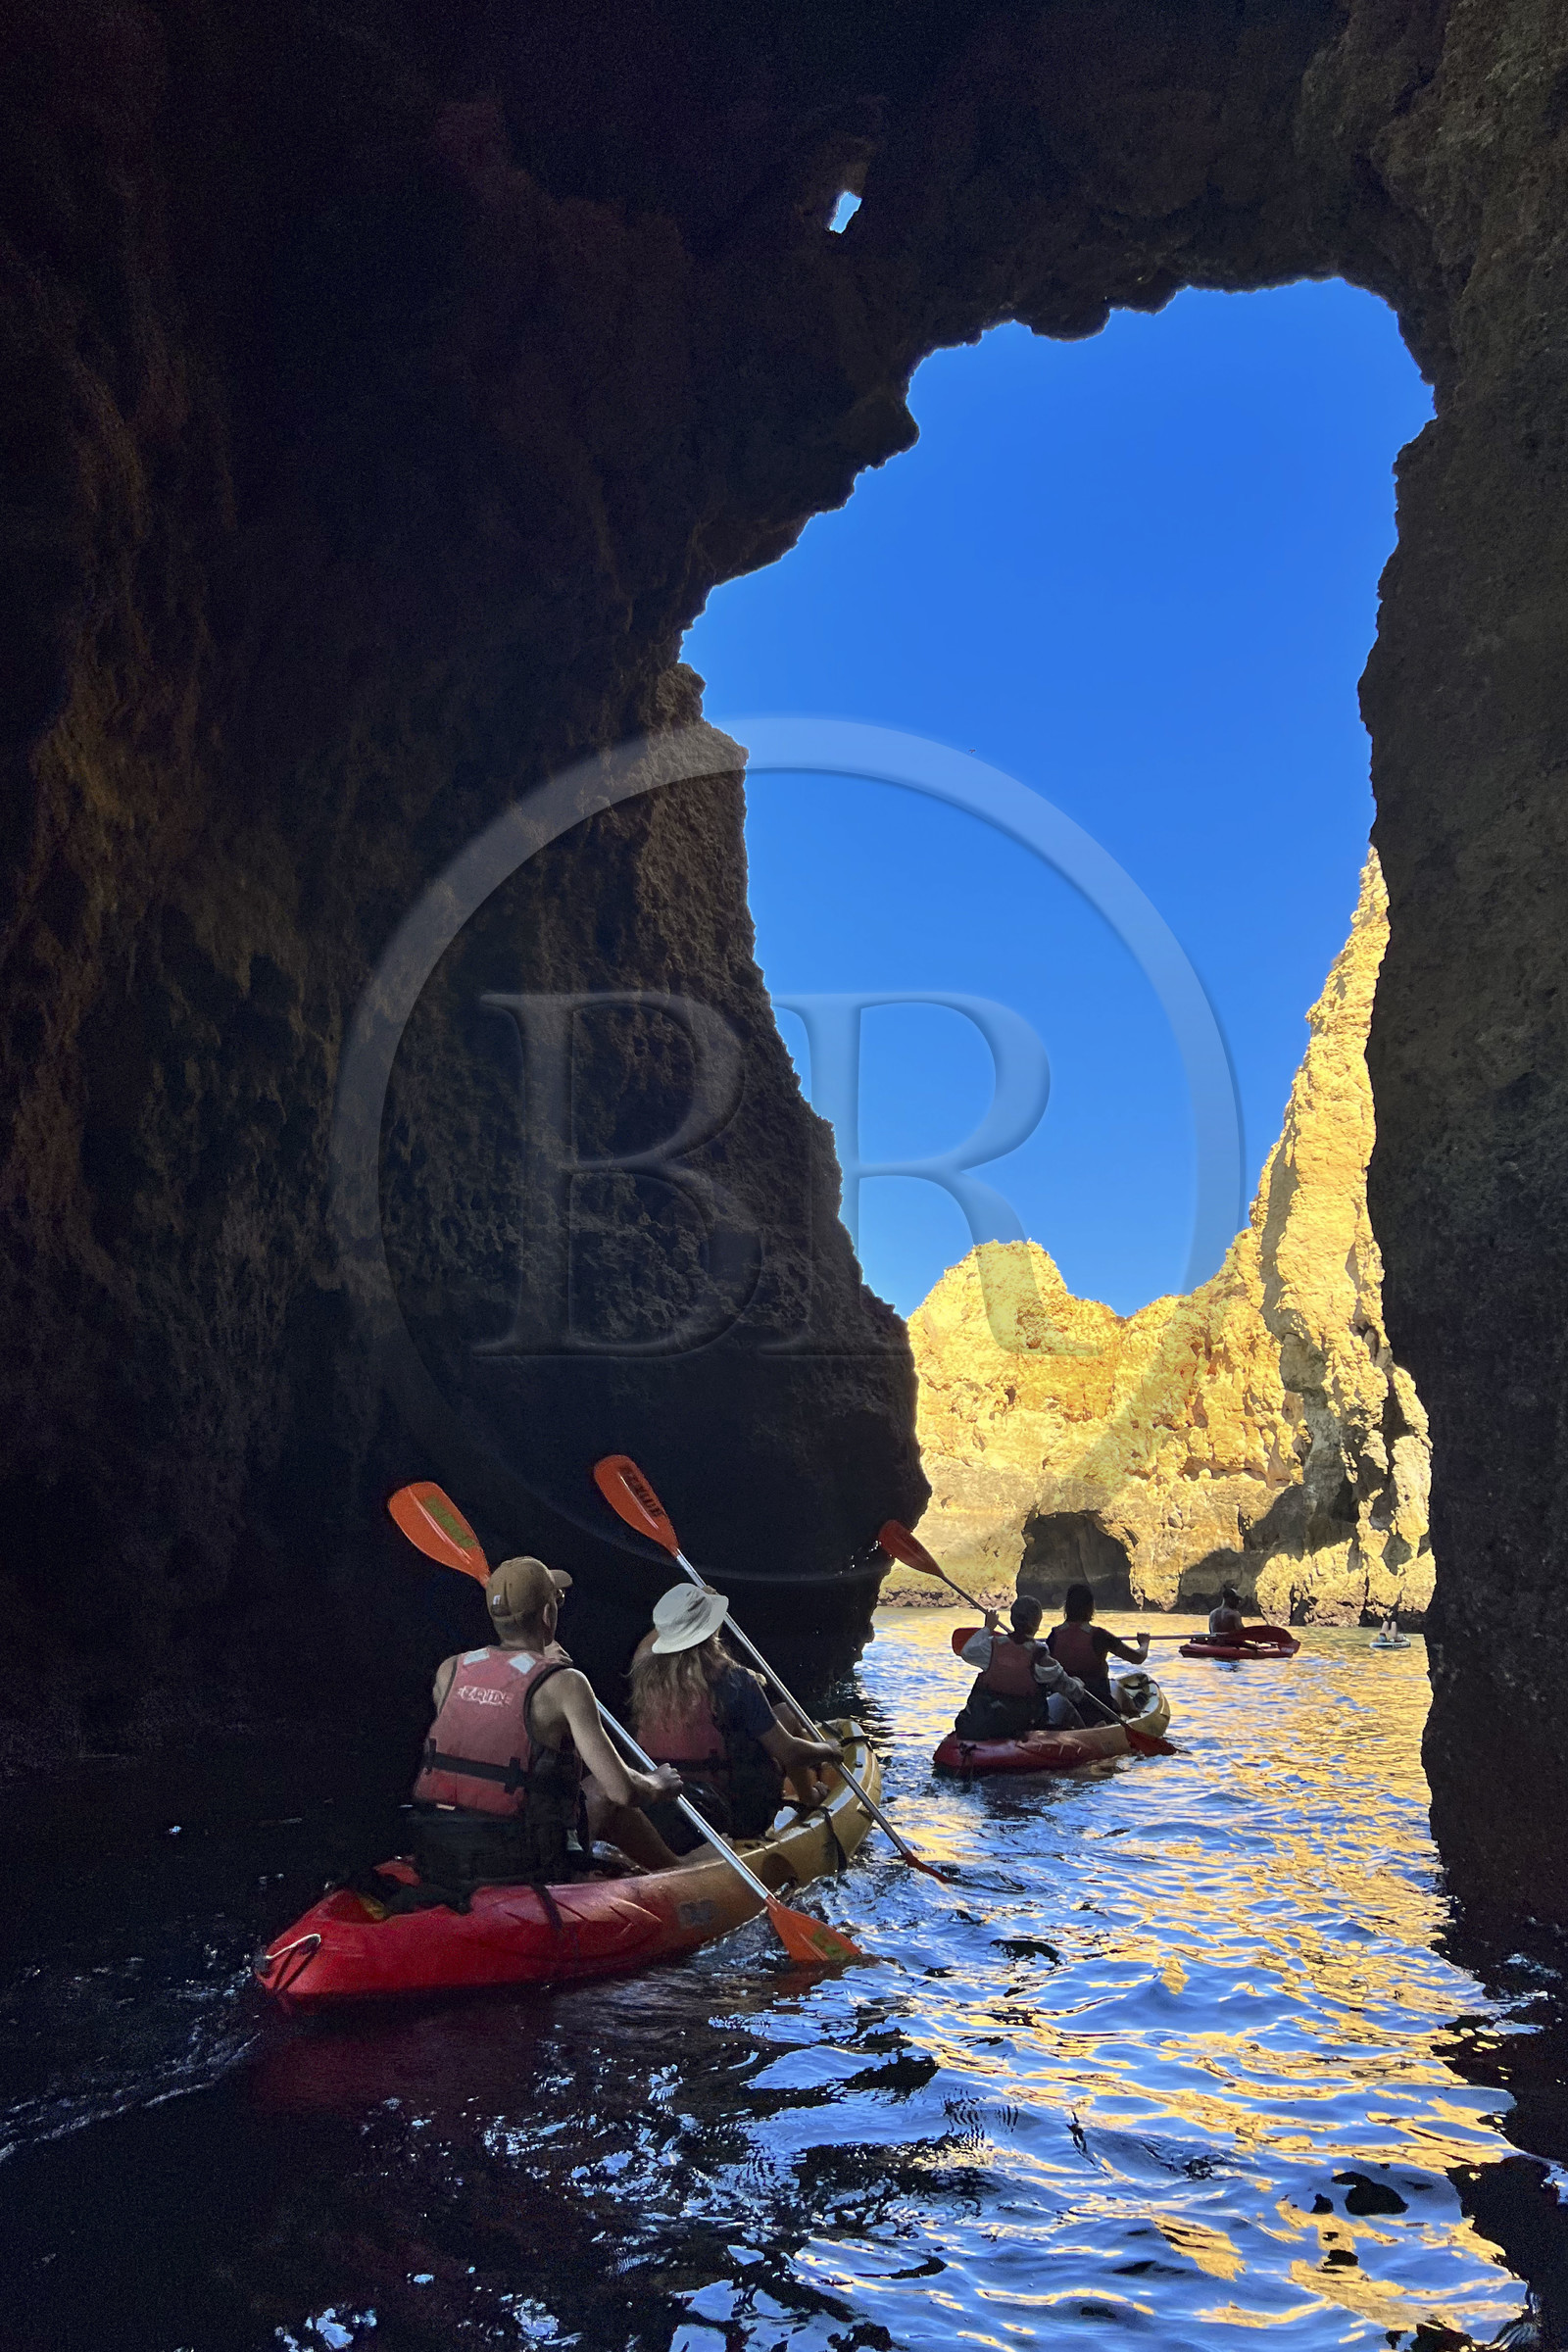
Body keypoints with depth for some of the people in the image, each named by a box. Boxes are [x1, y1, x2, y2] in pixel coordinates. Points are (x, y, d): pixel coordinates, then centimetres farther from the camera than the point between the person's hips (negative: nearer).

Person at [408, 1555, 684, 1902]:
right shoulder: (565, 1683, -11)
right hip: (517, 1871, -5)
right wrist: (659, 1785, 11)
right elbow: (623, 1791, -12)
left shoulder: (449, 1670, 3)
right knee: (603, 1794, 20)